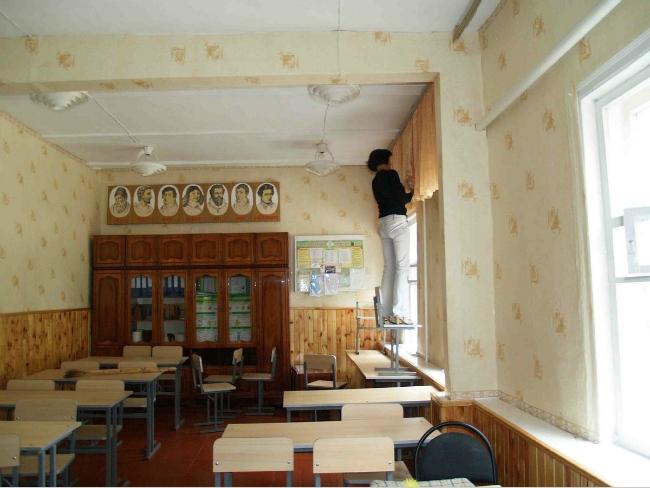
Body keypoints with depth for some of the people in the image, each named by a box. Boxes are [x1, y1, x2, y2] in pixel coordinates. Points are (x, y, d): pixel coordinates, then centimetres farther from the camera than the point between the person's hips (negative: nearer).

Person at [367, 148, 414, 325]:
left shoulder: (375, 181, 20)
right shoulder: (391, 174, -3)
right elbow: (402, 198, -9)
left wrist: (406, 188, 24)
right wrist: (411, 190, 10)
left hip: (383, 223, 8)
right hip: (397, 220, -8)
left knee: (389, 267, 5)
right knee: (402, 266, -11)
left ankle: (387, 313, 1)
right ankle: (399, 313, -17)